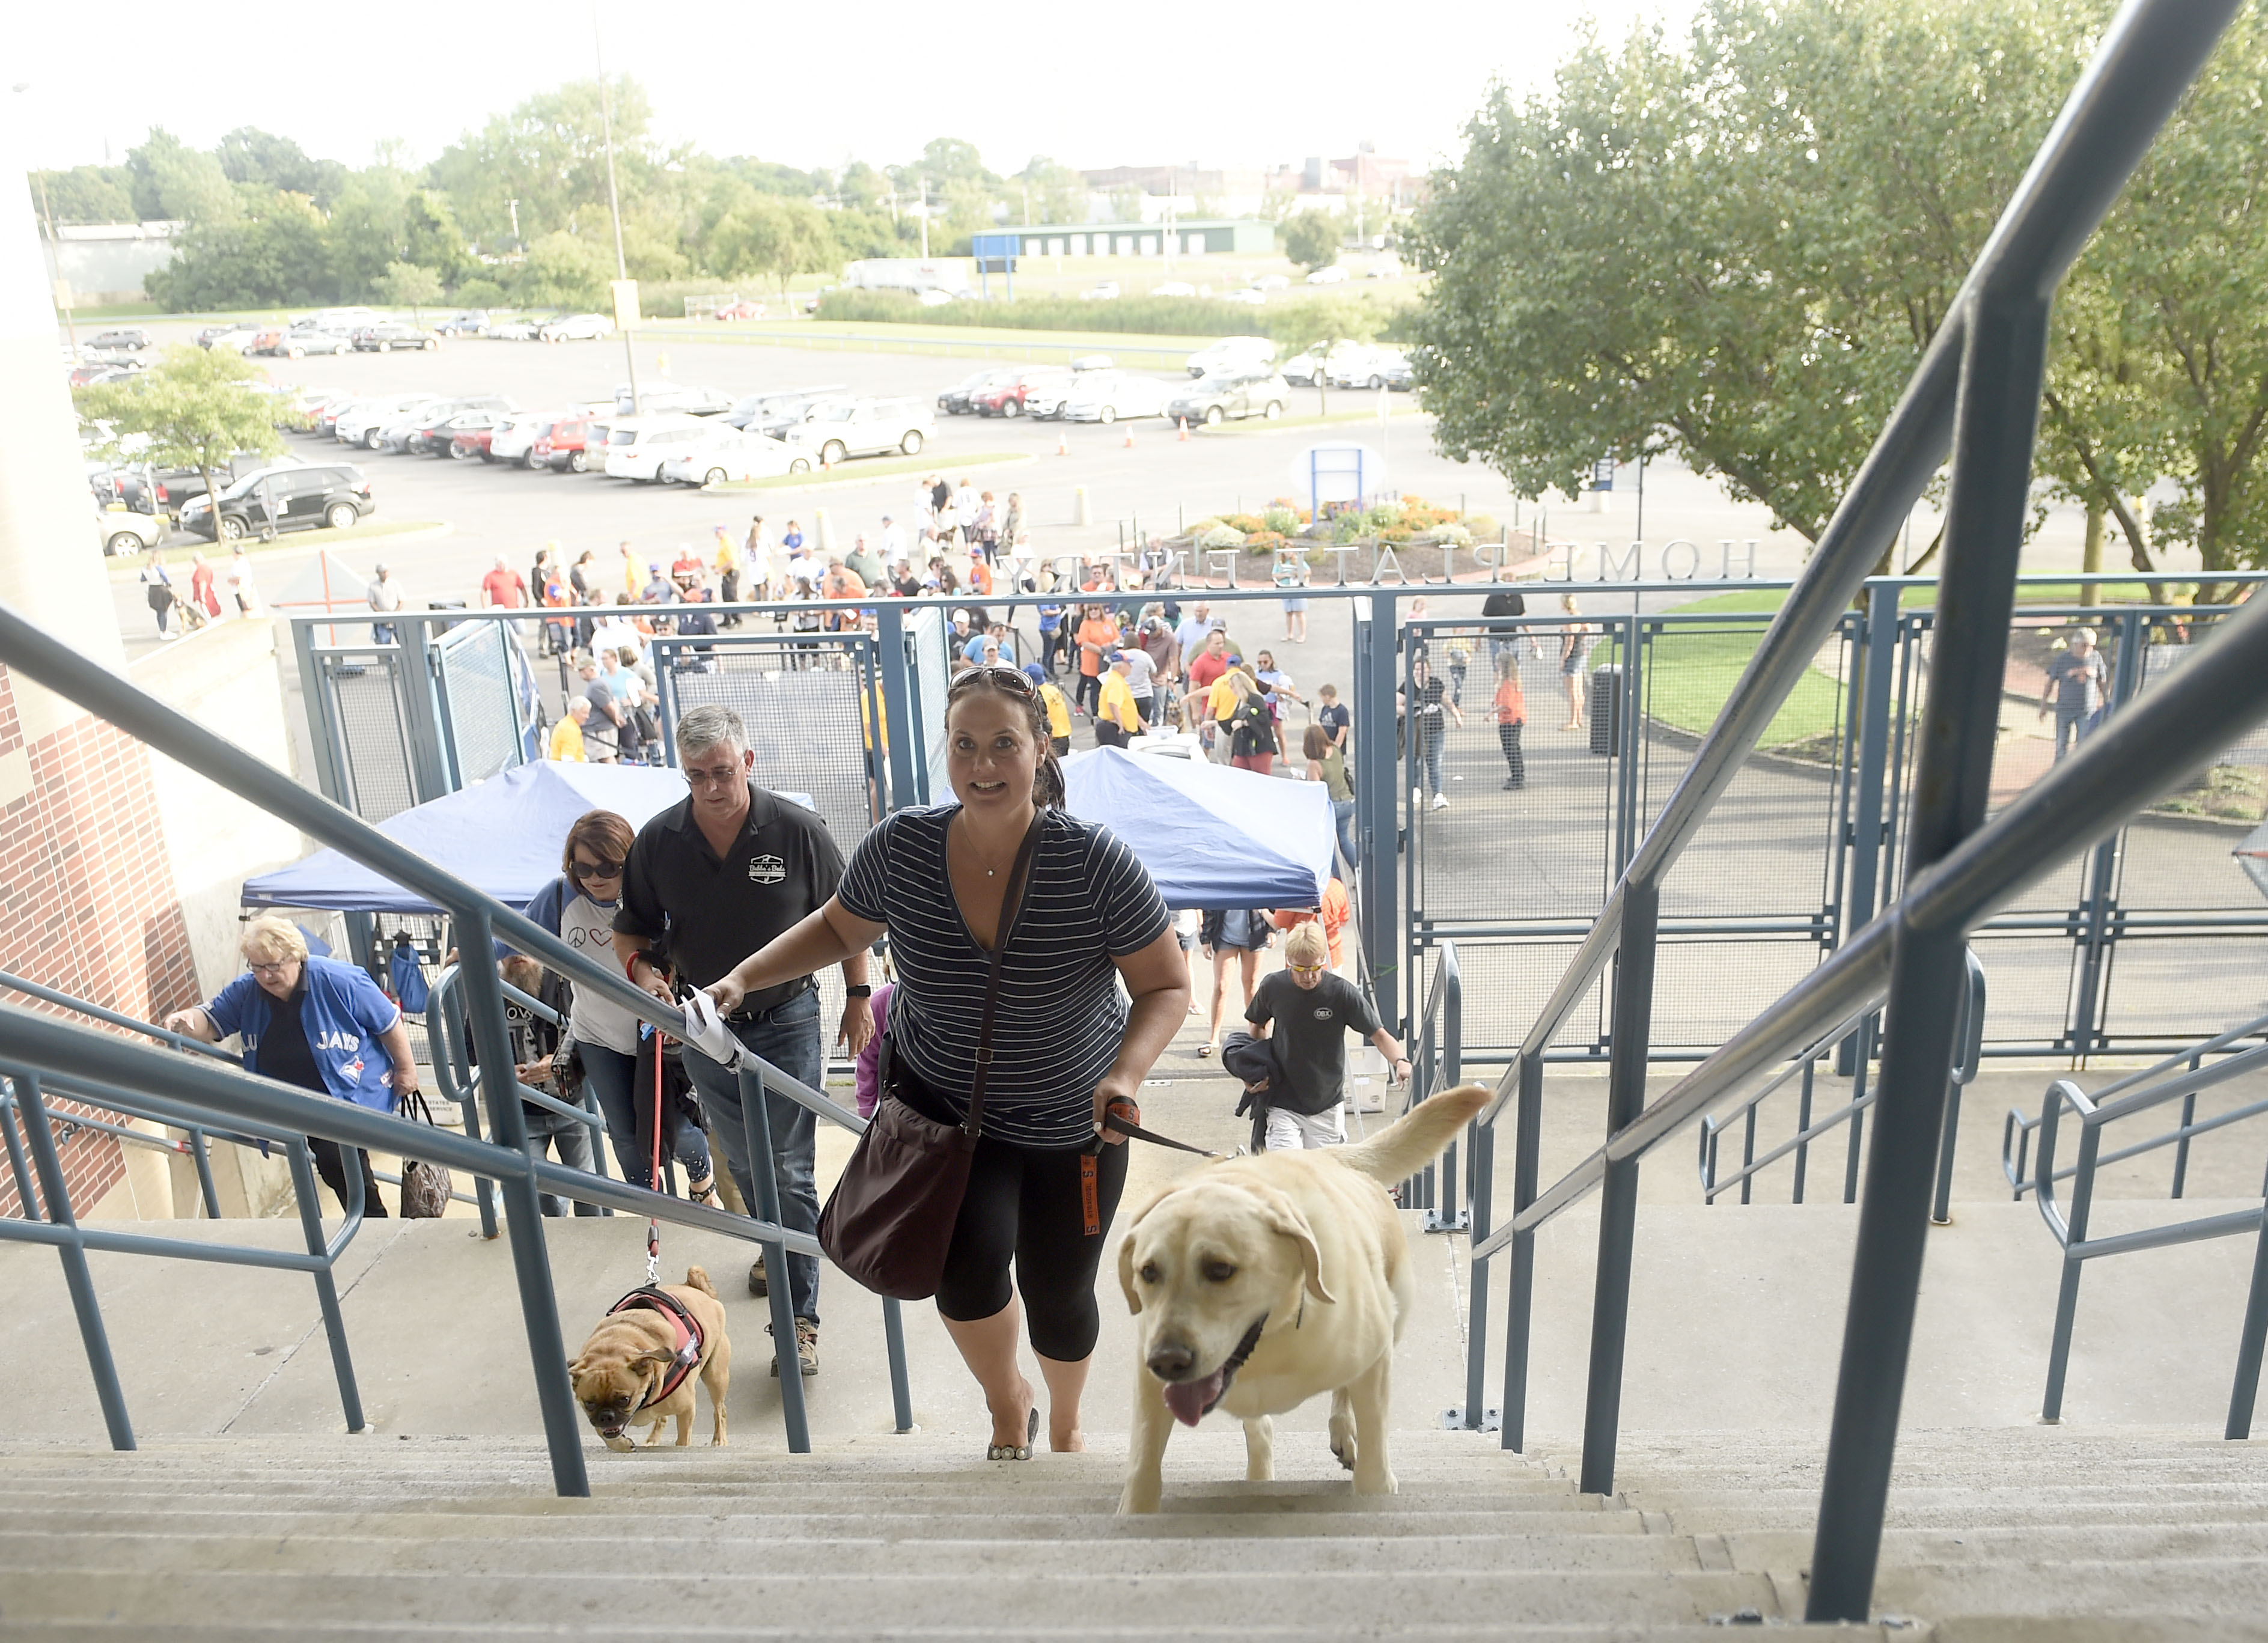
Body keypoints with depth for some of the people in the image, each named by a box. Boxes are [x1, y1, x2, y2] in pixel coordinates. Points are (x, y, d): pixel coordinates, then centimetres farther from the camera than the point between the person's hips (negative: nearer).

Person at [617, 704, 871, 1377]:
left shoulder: (797, 830, -14)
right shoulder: (657, 841, -7)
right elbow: (632, 930, 5)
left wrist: (858, 997, -2)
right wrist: (641, 967, -17)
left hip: (787, 1022, -3)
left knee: (790, 1170, -3)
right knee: (742, 1161, 21)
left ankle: (799, 1315, 5)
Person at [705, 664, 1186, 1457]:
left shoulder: (1095, 860, -24)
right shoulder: (899, 847, -17)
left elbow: (1165, 985, -15)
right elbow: (840, 929, 4)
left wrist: (1127, 1072, -31)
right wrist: (744, 977, -7)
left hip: (1071, 1118, 0)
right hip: (942, 1102, 1)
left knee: (1057, 1293, 12)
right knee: (969, 1262, -21)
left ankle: (1066, 1425, 50)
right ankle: (1008, 1407, 16)